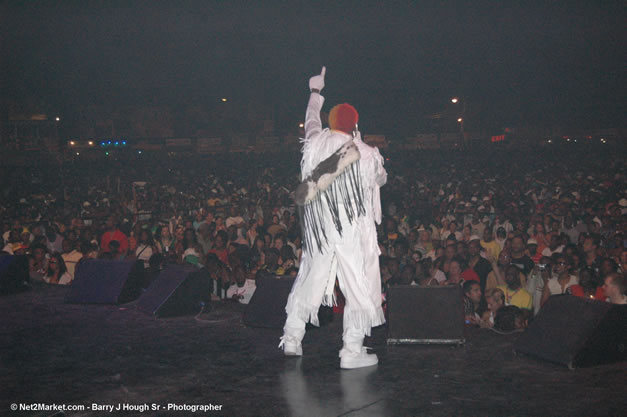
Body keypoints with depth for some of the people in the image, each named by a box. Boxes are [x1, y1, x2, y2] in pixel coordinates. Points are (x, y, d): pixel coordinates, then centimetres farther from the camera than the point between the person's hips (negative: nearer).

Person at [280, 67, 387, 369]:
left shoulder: (315, 142, 2)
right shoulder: (366, 154, -10)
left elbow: (311, 118, 23)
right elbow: (381, 179, 6)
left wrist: (316, 91, 40)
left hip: (318, 228, 5)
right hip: (354, 230, -4)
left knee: (311, 277, 16)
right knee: (360, 286, 2)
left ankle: (292, 337, 23)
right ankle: (352, 351, 2)